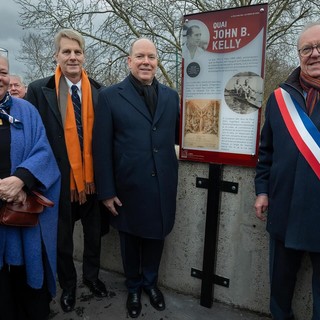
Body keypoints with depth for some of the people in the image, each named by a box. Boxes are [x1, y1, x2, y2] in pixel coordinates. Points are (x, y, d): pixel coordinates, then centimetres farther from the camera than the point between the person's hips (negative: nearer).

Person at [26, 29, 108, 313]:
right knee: (62, 240, 17)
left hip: (93, 180, 2)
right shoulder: (39, 90, -6)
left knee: (94, 235, 20)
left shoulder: (99, 91, 0)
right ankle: (68, 285, 43)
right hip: (59, 181, -1)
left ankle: (91, 276, 46)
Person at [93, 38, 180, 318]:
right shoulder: (110, 96, -6)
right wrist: (106, 191, -8)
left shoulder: (171, 96, 5)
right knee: (130, 240, 17)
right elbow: (101, 147, -7)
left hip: (162, 186, 3)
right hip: (128, 188, -2)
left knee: (156, 237, 19)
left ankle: (150, 282, 45)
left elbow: (178, 135, 12)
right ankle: (134, 287, 43)